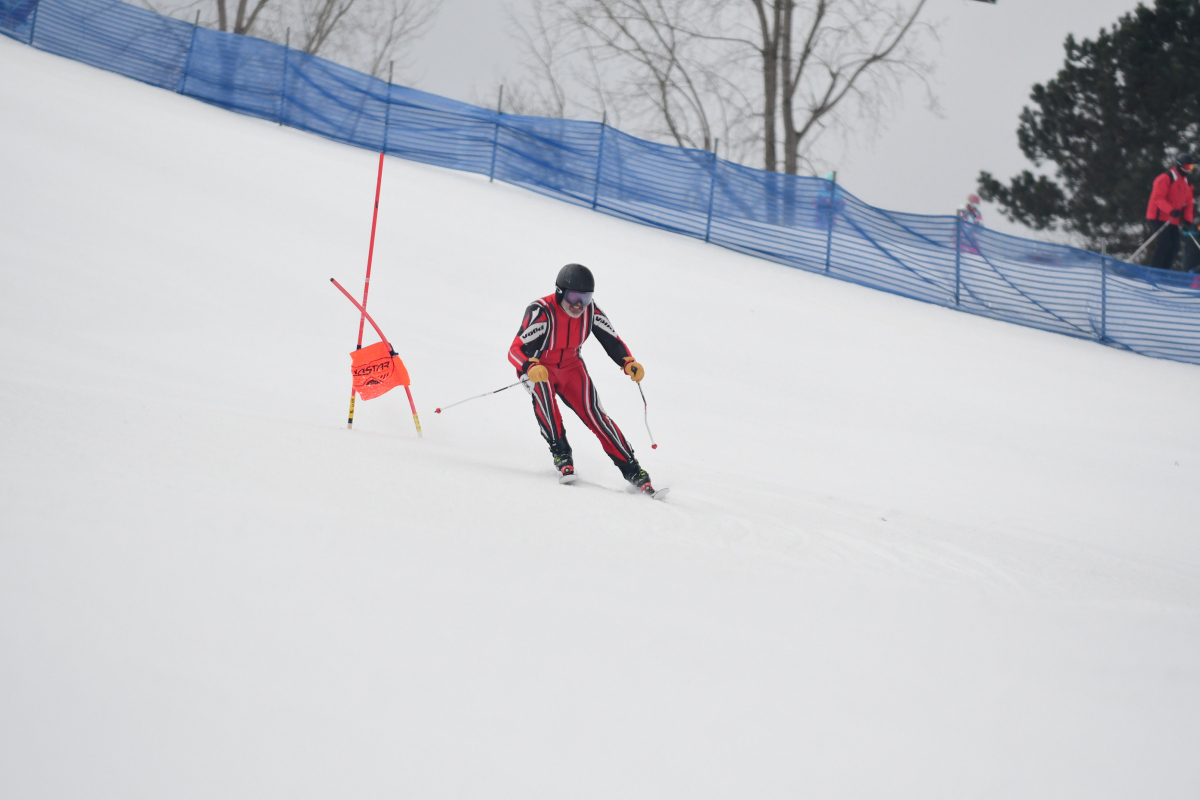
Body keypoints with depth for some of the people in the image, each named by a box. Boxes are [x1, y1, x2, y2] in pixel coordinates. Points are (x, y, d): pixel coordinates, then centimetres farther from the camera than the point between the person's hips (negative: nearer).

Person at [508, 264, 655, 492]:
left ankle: (630, 468, -10)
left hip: (571, 367, 3)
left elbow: (612, 340, -3)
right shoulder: (541, 312, -30)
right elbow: (515, 350, -34)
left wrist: (629, 363, -22)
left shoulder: (590, 310, -15)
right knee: (543, 394, -36)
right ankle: (561, 454, -28)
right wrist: (530, 368, -55)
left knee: (593, 413, -14)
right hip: (536, 368, -3)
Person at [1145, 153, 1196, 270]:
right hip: (1160, 219, -8)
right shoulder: (1166, 178, -10)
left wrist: (1187, 220, 2)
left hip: (1173, 221, 8)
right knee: (1164, 245, -18)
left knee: (1174, 247, 1)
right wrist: (1171, 210, -31)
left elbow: (1188, 203, 17)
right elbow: (1158, 198, -19)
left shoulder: (1187, 183, 16)